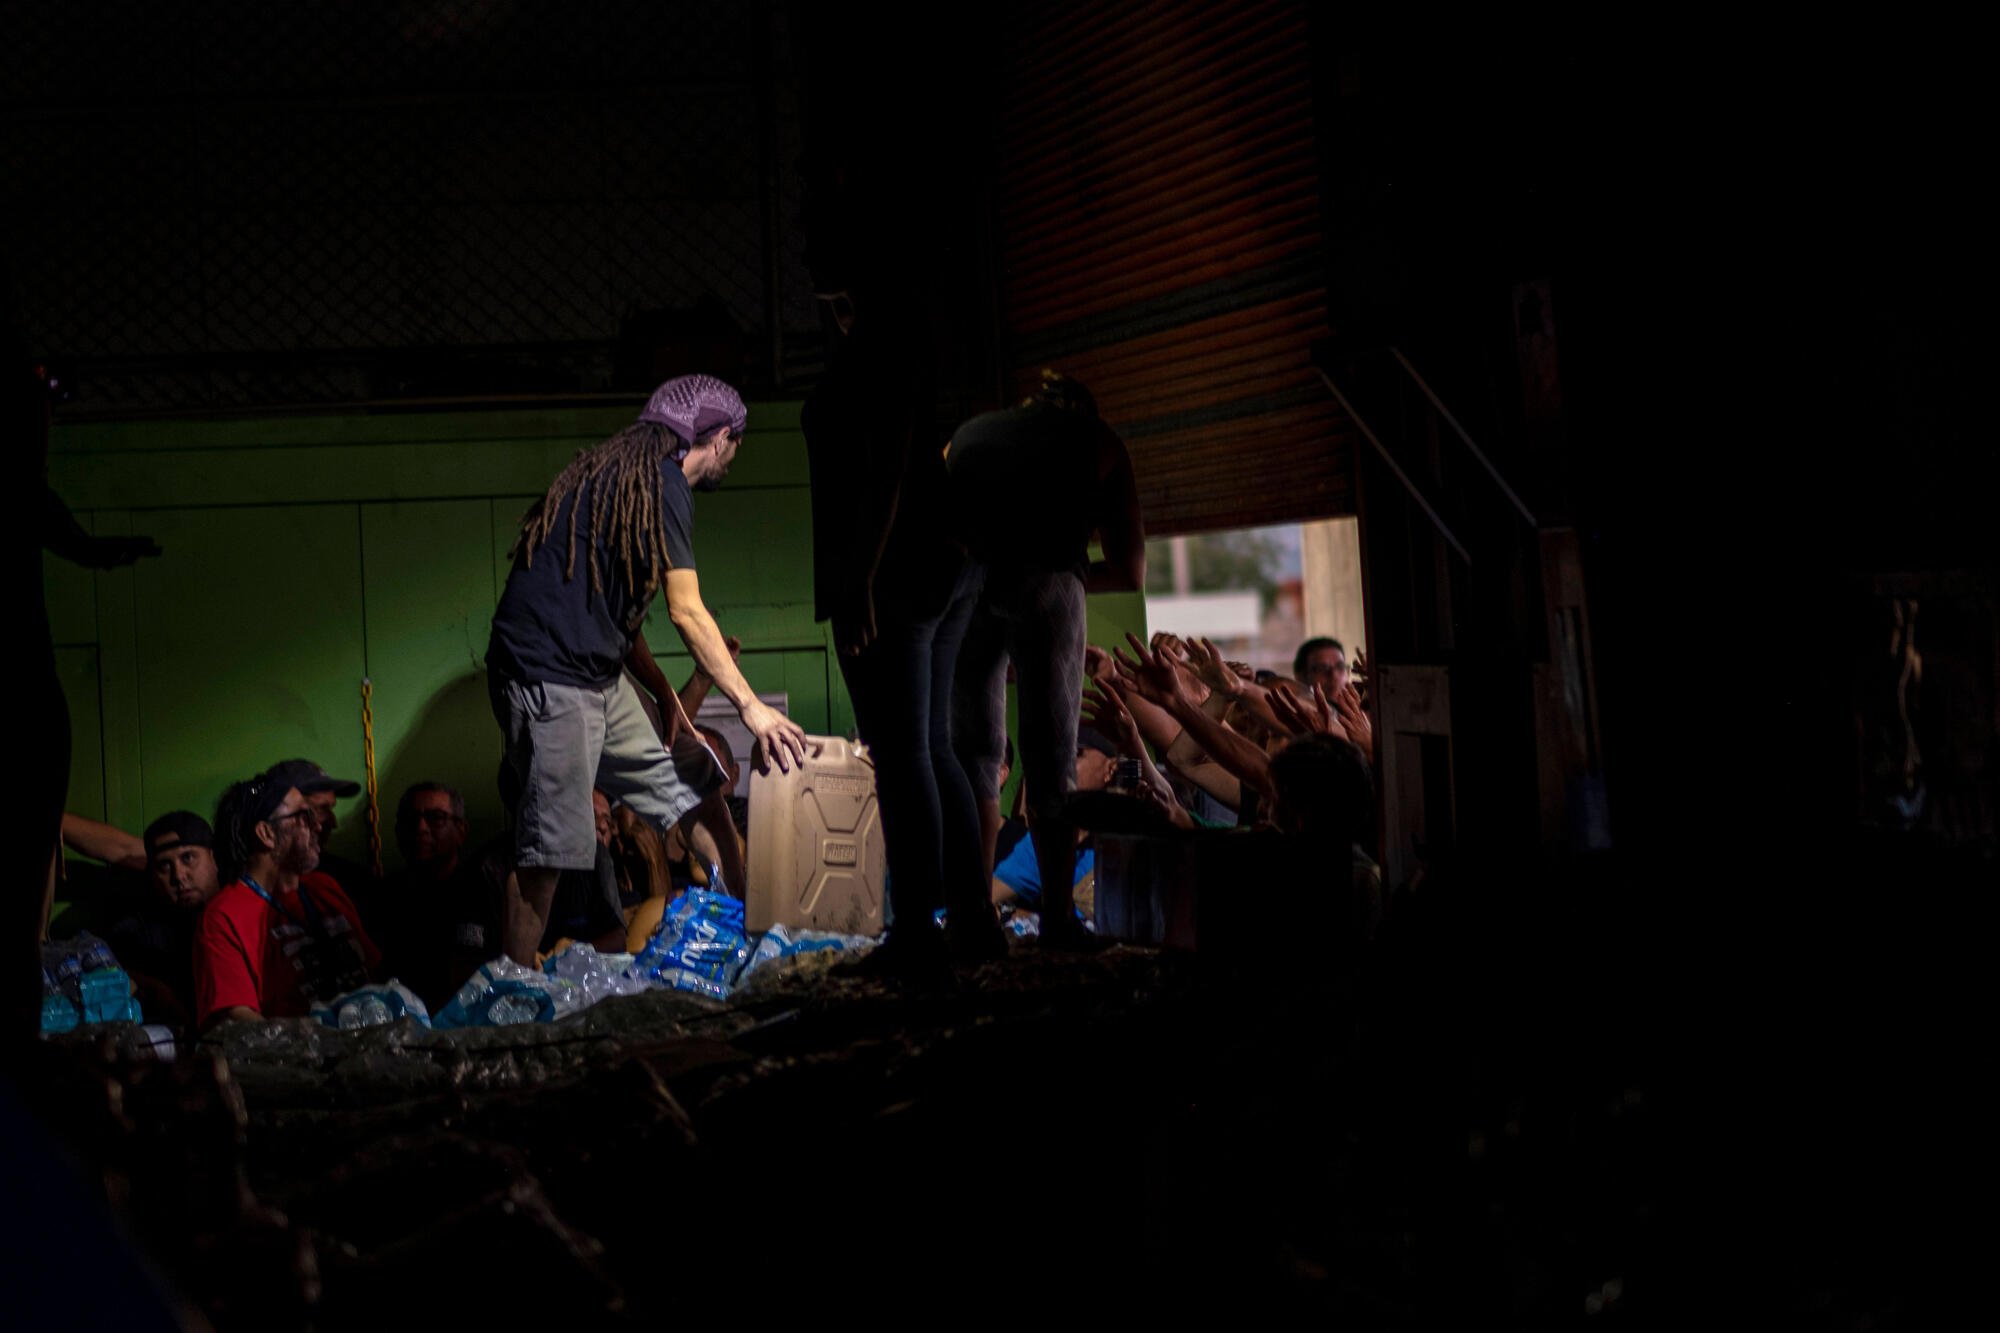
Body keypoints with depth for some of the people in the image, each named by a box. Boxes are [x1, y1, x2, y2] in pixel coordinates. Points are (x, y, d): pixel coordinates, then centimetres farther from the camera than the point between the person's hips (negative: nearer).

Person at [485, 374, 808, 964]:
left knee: (677, 805, 9)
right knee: (549, 847, -10)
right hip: (549, 675, -10)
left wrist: (668, 696, 24)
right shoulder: (662, 481, -10)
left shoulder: (623, 473, 19)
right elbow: (686, 611, -12)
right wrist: (750, 705, -8)